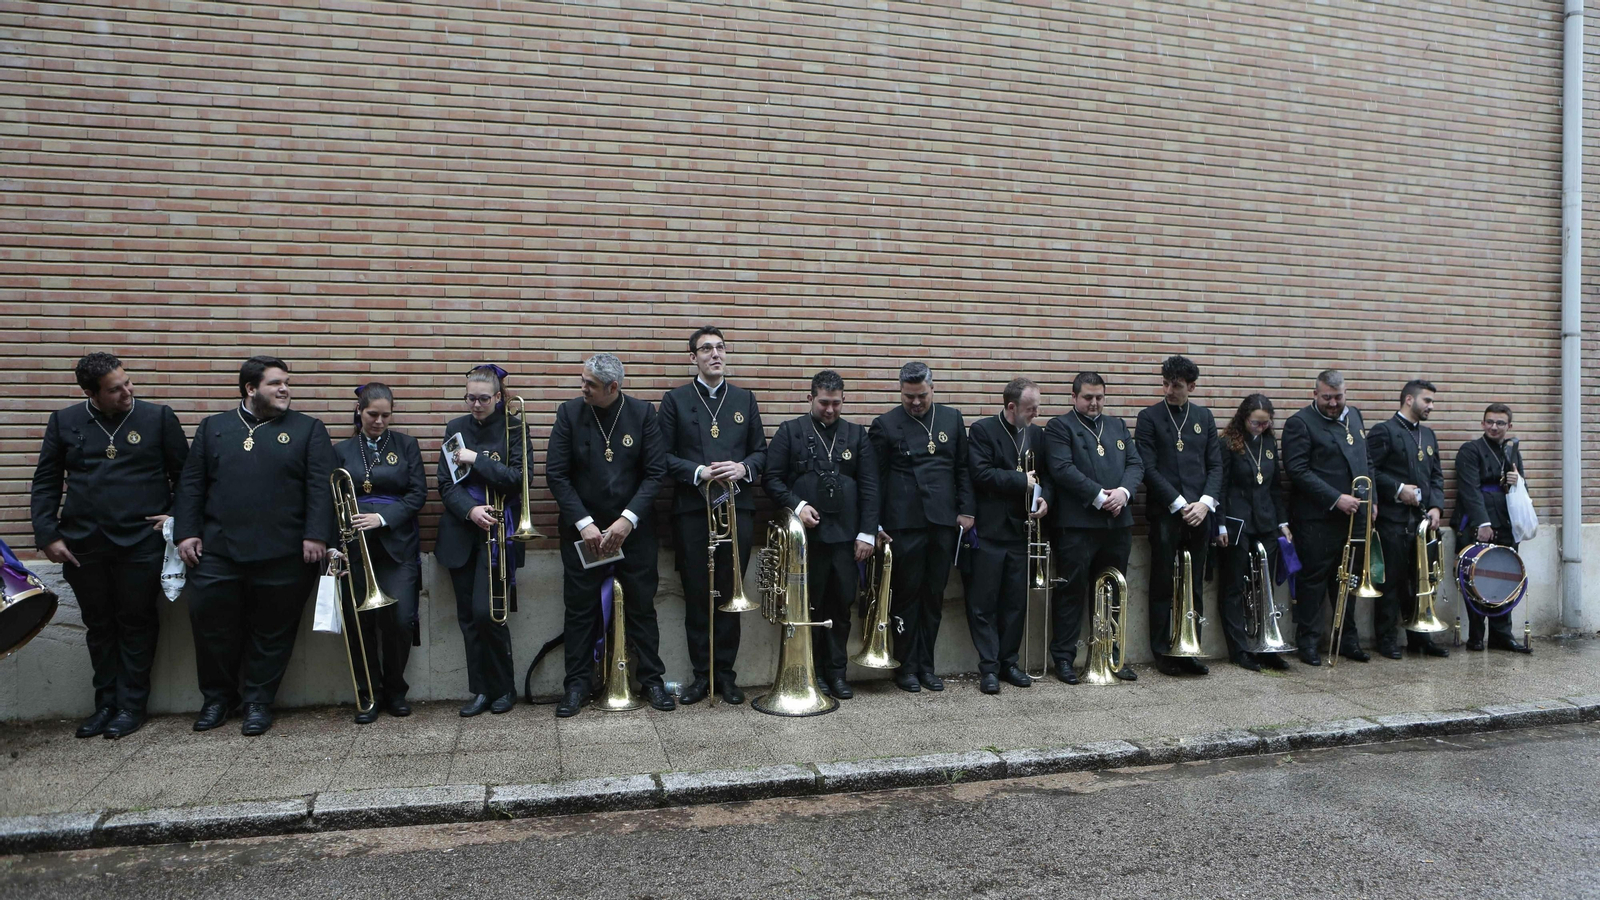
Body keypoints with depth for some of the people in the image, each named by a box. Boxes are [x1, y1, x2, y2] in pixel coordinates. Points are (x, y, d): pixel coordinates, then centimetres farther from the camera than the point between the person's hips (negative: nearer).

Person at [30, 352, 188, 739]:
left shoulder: (158, 417, -1)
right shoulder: (64, 422, 6)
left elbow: (184, 473, 5)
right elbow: (46, 482, 8)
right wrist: (47, 534, 0)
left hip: (141, 543, -2)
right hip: (83, 544, 3)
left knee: (136, 624, 5)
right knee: (98, 626, 12)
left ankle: (132, 704, 16)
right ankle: (106, 703, 24)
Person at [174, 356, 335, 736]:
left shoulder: (309, 430, 5)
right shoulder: (212, 427, 14)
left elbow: (320, 487, -3)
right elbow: (191, 484, 11)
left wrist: (316, 536, -12)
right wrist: (187, 532, 1)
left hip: (282, 556, -2)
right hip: (217, 551, 2)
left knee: (271, 632, 6)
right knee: (210, 623, 6)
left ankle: (258, 701, 22)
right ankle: (217, 697, 26)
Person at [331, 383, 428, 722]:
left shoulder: (405, 445, 7)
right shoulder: (342, 450, 9)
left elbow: (418, 493, 0)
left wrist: (384, 517, -13)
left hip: (397, 546, -1)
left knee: (399, 620, -6)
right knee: (360, 622, -1)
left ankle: (395, 690, 14)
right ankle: (370, 693, 16)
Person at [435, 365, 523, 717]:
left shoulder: (513, 428, -1)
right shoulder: (456, 428, 9)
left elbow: (518, 477, -11)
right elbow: (446, 483, 4)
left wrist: (477, 460, -14)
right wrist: (470, 509, -13)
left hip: (497, 530, -4)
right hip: (461, 532, 4)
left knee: (486, 612, -11)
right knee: (468, 616, 6)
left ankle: (503, 688, 8)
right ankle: (480, 690, 17)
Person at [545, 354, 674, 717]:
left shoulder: (643, 413, -5)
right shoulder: (570, 412, -4)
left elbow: (656, 473, -6)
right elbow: (556, 474, -5)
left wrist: (628, 520, -16)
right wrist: (584, 523, -13)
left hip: (633, 528, 0)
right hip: (583, 529, 0)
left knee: (641, 606, 8)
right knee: (580, 608, 6)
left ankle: (651, 679, 21)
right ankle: (578, 683, 20)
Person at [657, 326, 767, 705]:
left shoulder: (745, 399, 12)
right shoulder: (675, 400, 5)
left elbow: (761, 450, 11)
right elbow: (664, 456, 0)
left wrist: (743, 468, -9)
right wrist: (698, 472, -14)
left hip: (737, 508, 2)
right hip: (692, 510, -1)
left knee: (730, 594, 6)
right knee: (697, 595, 4)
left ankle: (726, 673, 17)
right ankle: (702, 673, 16)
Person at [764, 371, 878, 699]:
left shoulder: (857, 435, 10)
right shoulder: (790, 432, 4)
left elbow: (869, 487, 7)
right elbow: (773, 478, 1)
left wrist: (867, 533, 0)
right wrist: (797, 505, -14)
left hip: (846, 536, 2)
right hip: (807, 534, -2)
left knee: (841, 607, 7)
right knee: (809, 607, 5)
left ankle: (836, 672, 20)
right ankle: (812, 672, 17)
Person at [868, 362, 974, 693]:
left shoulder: (952, 418, 10)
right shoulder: (885, 424, -1)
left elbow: (963, 468, 12)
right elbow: (876, 478, 0)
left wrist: (966, 511, 3)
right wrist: (875, 524, -3)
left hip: (944, 521, 4)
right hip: (904, 523, -3)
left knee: (934, 597, 10)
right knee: (906, 595, 4)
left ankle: (926, 665, 21)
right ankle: (906, 666, 16)